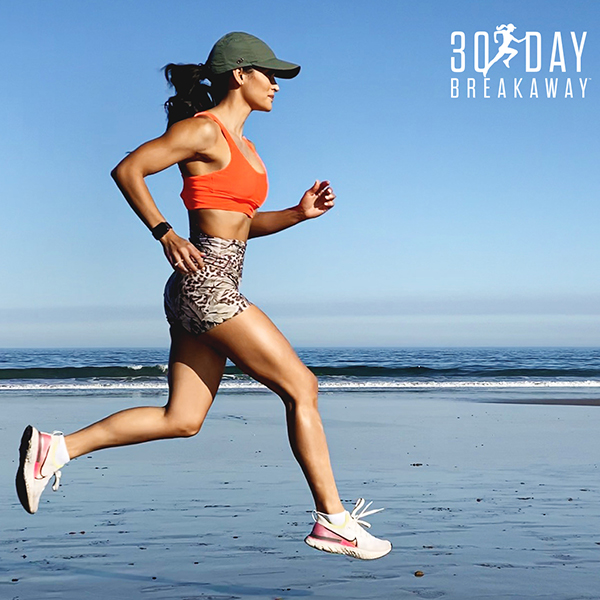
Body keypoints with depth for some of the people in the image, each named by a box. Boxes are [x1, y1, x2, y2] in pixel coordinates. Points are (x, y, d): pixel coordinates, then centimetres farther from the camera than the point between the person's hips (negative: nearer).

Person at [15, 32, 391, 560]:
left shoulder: (243, 146, 21)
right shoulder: (203, 129, -6)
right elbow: (127, 170, -10)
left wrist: (300, 213, 10)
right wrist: (165, 234, -15)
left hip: (206, 292, 10)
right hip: (207, 280, -10)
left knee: (182, 419, 6)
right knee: (301, 387, -5)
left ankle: (56, 448, 9)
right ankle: (333, 520, 2)